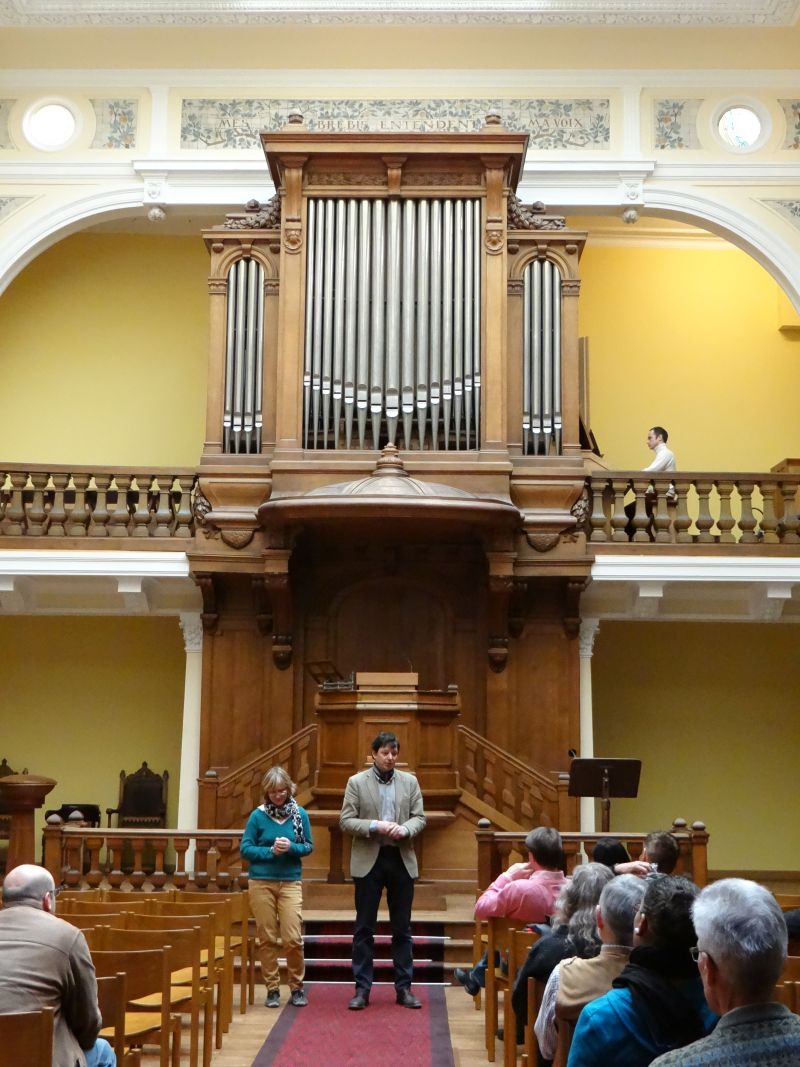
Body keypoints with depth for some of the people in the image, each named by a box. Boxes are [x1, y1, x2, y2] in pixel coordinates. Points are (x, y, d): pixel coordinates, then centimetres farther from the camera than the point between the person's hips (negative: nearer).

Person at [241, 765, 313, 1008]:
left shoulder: (299, 814, 1)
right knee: (267, 938, 4)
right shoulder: (258, 815, -3)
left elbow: (308, 846, 5)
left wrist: (291, 847, -15)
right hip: (261, 883, 0)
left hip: (290, 882, 0)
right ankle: (272, 989, 15)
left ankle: (297, 988, 11)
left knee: (293, 938, -6)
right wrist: (271, 851, -16)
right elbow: (246, 849, -2)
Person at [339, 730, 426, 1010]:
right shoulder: (357, 782, -1)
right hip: (368, 860, -2)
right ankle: (362, 988, 8)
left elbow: (419, 818, 5)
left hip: (402, 860, 2)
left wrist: (404, 829, -16)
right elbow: (346, 821, -5)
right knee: (364, 928, 2)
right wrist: (375, 826, -19)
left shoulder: (409, 781, 7)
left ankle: (404, 987, 14)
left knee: (402, 928, 7)